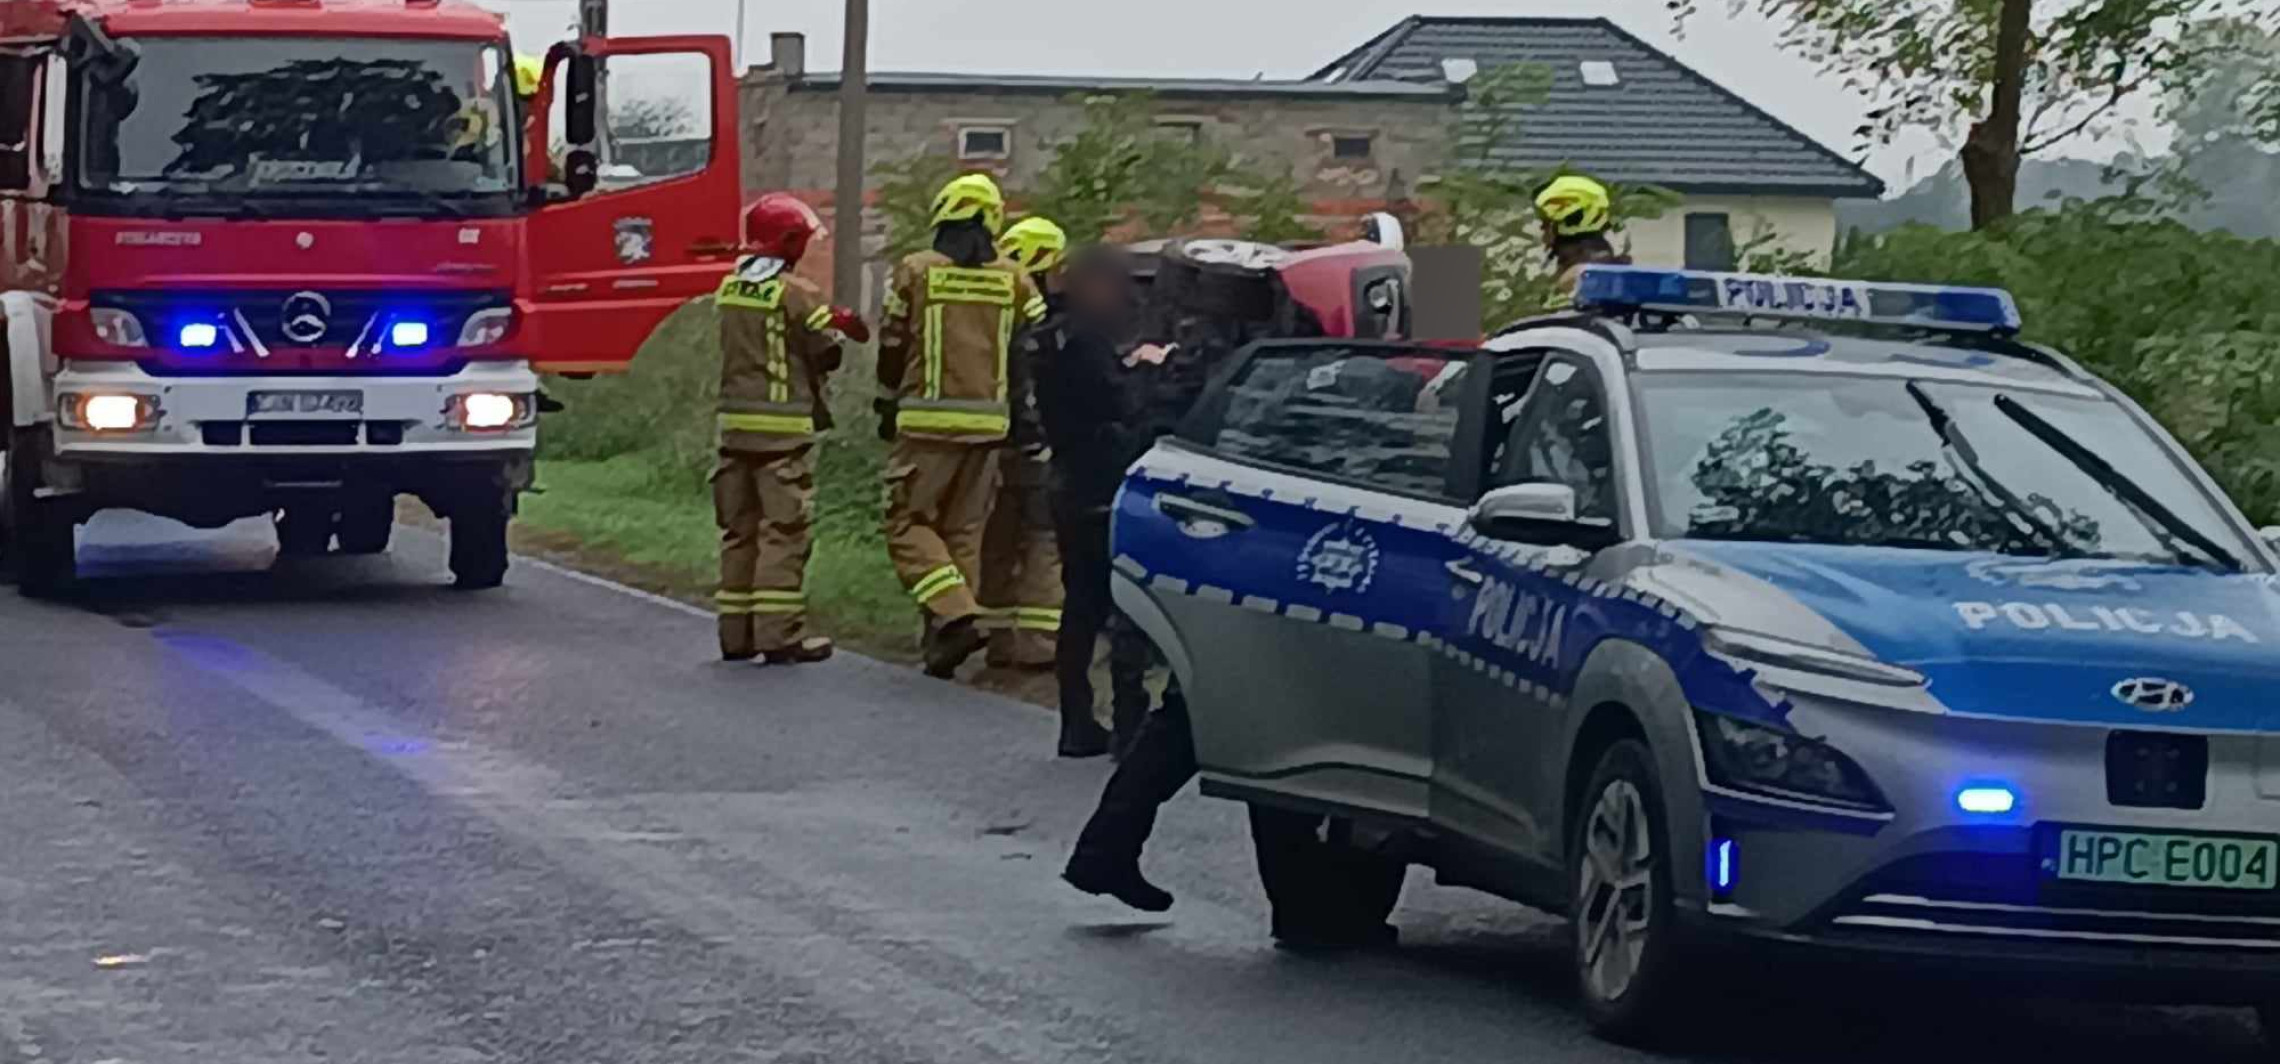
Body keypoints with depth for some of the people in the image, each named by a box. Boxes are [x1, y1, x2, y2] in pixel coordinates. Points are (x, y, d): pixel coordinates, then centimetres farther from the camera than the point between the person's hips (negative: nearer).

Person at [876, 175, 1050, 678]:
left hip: (928, 421, -4)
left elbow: (893, 346, 3)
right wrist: (1022, 412, 20)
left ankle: (955, 615, -17)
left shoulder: (915, 271, -3)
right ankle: (944, 636, 10)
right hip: (988, 422, 4)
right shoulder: (1013, 281, 5)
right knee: (965, 531, 11)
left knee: (909, 524, 2)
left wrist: (888, 409, 17)